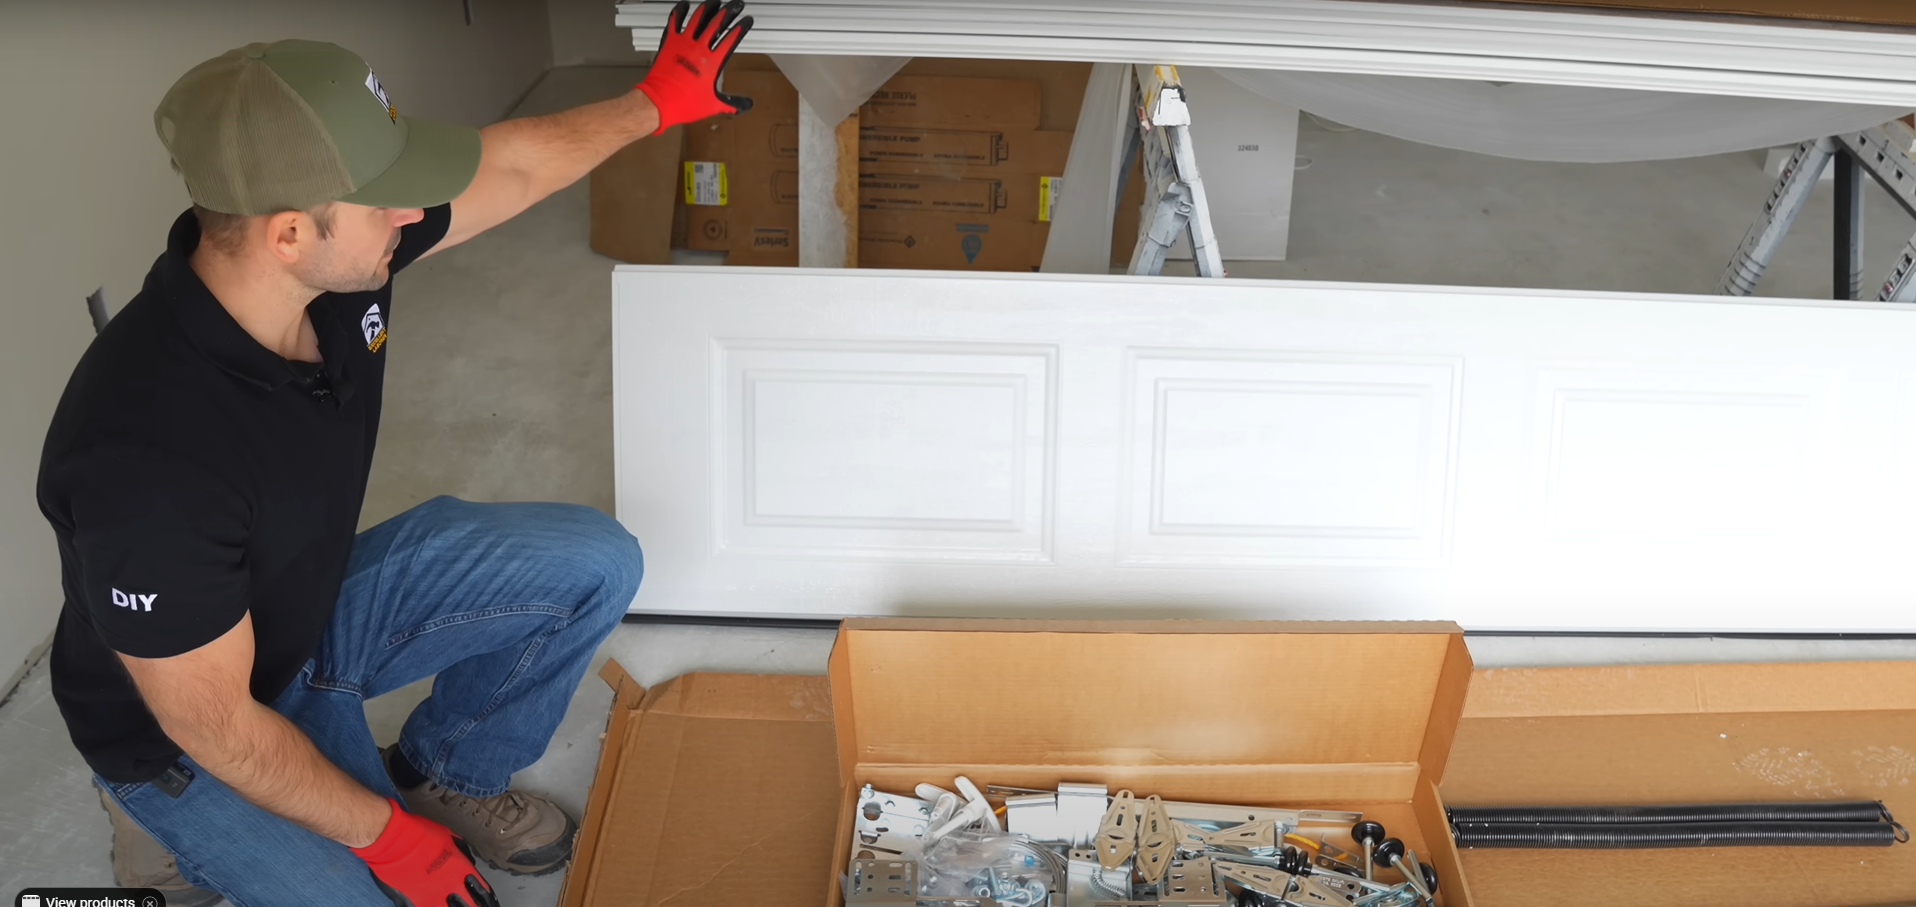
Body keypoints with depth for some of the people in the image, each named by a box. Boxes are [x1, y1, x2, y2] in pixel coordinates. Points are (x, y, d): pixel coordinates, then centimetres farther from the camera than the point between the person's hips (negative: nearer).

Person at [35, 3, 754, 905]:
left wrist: (653, 102, 9)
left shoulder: (332, 253, -21)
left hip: (325, 599, 7)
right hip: (187, 741, -6)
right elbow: (214, 723, -27)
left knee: (595, 564, -3)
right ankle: (182, 835, 9)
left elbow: (511, 163, -2)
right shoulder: (152, 457, -40)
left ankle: (444, 775, 18)